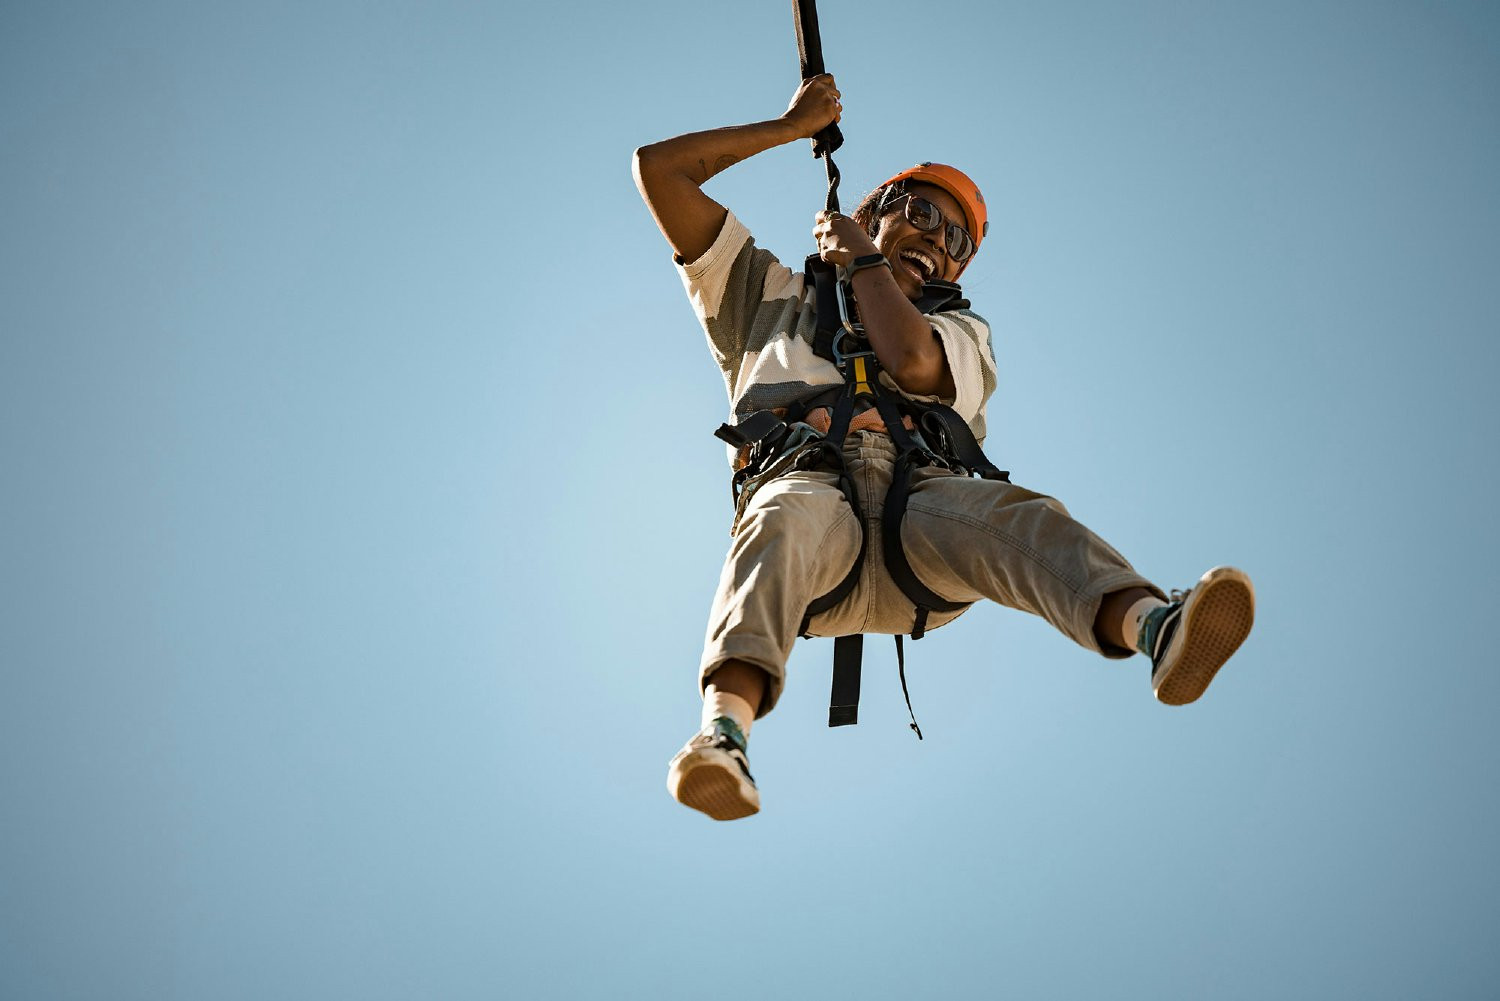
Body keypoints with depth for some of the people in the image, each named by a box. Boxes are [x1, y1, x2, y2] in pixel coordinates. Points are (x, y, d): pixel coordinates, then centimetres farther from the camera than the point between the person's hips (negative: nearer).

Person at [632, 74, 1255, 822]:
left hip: (919, 501, 2)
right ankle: (724, 732, -61)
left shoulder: (962, 333, 34)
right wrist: (792, 127, 35)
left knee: (1012, 516, -32)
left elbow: (914, 363, 5)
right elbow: (658, 168, 31)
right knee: (799, 518, -38)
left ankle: (1158, 629, -59)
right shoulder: (769, 294, 34)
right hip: (802, 478, -1)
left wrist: (857, 254, 21)